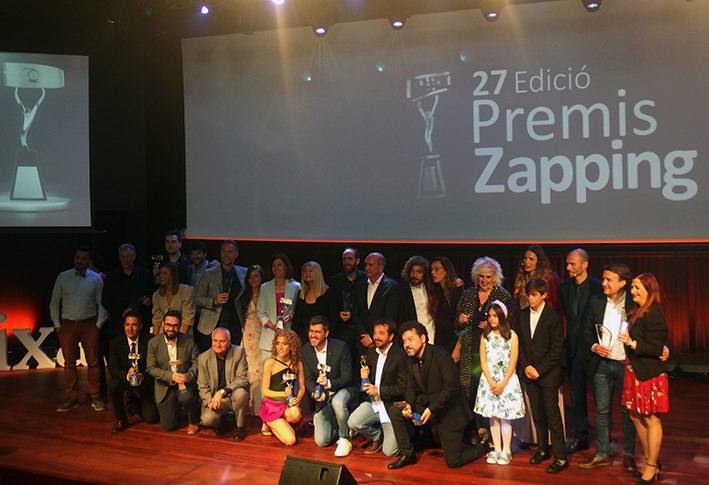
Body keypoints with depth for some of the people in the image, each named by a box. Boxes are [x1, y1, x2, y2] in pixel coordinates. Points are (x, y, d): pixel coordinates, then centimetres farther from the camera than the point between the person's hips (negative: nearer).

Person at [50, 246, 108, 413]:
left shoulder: (96, 278, 3)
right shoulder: (63, 277, 5)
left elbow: (101, 303, 4)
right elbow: (54, 302, 8)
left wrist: (99, 324, -3)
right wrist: (57, 324, 2)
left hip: (89, 324, -1)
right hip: (67, 325, 1)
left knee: (93, 362, 0)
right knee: (69, 363, 4)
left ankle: (95, 398, 6)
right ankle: (72, 398, 12)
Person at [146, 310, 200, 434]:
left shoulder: (188, 341, -2)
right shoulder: (153, 343, -3)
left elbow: (197, 362, -1)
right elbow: (151, 368, -6)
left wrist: (188, 376, -21)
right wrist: (170, 376, -20)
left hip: (185, 382, -1)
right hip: (165, 386, 1)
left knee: (185, 396, -37)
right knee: (168, 426, -6)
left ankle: (193, 421, -3)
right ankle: (178, 408, 31)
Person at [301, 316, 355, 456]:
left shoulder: (340, 347, -17)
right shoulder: (305, 351, -5)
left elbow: (347, 377, -15)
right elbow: (308, 379, -1)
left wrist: (329, 383, -34)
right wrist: (315, 393, -23)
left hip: (341, 389, -3)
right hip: (322, 397, 3)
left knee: (338, 402, -41)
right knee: (321, 441, -8)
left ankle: (345, 439, -14)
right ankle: (339, 425, 26)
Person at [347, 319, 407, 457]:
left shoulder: (401, 356, -16)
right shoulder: (371, 353, 6)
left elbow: (403, 388, -16)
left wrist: (378, 390, -19)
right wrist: (364, 377, -6)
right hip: (373, 402, 6)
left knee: (389, 452, -10)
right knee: (353, 422, -18)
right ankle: (377, 437, 12)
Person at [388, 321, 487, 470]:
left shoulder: (441, 356, -21)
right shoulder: (411, 361, 1)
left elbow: (451, 388, -23)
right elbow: (410, 389, 6)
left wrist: (431, 410, -25)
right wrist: (408, 405, -16)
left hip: (448, 412, -6)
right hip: (427, 405, 6)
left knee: (453, 462, -4)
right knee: (394, 410, -12)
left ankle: (482, 446, 25)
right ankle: (407, 454, 3)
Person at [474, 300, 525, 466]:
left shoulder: (512, 336, -3)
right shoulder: (485, 336, 6)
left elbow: (513, 363, -5)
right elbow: (483, 361, 3)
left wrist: (502, 384, -11)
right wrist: (491, 382, -8)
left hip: (507, 380, -3)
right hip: (489, 380, 3)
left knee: (505, 417, -3)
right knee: (492, 416, 5)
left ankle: (506, 451, 8)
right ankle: (496, 449, 15)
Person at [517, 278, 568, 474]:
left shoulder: (553, 317, -10)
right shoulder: (522, 315, 6)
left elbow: (557, 348, -10)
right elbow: (519, 343, 9)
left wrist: (540, 369, -12)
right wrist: (526, 366, -3)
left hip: (548, 374, -5)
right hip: (529, 372, 5)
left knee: (552, 414, -3)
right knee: (537, 413, 13)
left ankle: (560, 457, 5)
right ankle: (542, 449, 27)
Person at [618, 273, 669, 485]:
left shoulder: (653, 315, -18)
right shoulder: (636, 312, 10)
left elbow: (656, 349, -21)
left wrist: (631, 343, -27)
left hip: (649, 374, -9)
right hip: (635, 372, 9)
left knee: (650, 419, 2)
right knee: (636, 415, 15)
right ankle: (650, 461, 30)